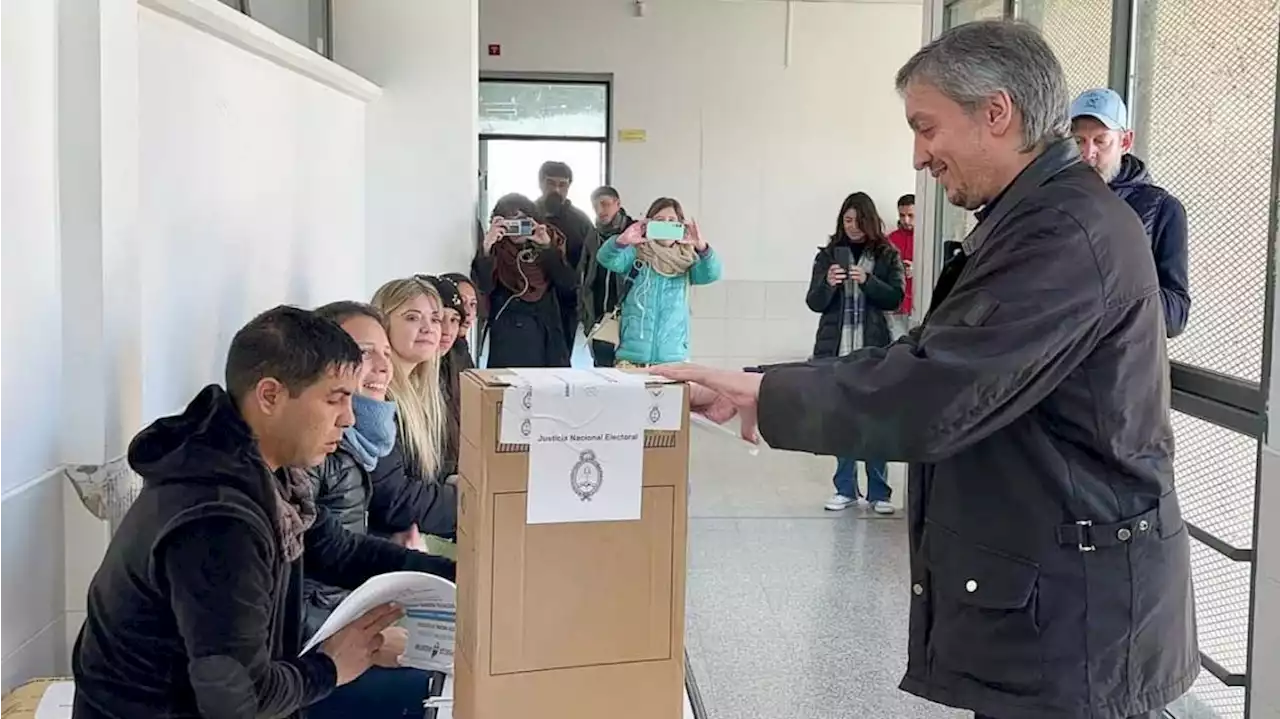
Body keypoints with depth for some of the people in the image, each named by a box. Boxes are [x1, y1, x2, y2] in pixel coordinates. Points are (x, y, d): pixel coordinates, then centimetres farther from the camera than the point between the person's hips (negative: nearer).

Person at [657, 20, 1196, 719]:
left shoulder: (1068, 234, -21)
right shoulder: (1039, 221, 12)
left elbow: (927, 396, -27)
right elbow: (925, 360, 9)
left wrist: (759, 393, -15)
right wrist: (759, 388, 0)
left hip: (1074, 609, -9)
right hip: (1039, 591, 9)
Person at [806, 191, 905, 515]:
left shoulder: (887, 255, 3)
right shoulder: (828, 255, 7)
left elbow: (895, 298, -3)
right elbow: (814, 303, 3)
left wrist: (867, 281, -18)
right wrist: (828, 283, -17)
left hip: (874, 350, -2)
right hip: (837, 349, 2)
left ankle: (879, 492, 6)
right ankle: (846, 489, 15)